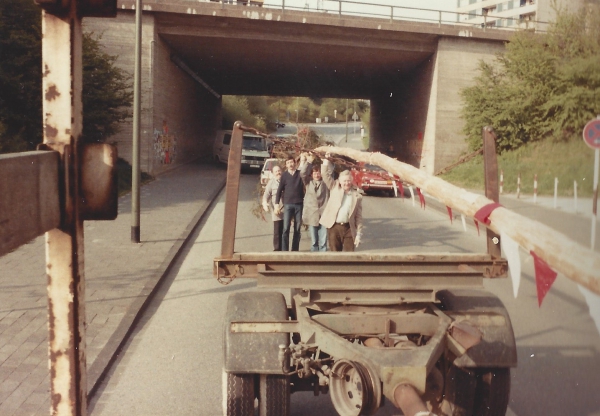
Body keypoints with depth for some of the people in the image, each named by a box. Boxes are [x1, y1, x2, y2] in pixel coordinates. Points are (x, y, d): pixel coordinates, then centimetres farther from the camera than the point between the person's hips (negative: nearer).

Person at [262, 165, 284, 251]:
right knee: (277, 231, -5)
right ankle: (277, 249, 0)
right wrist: (265, 204, -23)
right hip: (276, 210, -3)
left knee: (284, 231, 7)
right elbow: (266, 194, -5)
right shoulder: (271, 182, 3)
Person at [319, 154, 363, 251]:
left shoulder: (357, 196, 5)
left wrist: (358, 234, 1)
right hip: (333, 227, 0)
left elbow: (358, 217, 5)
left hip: (348, 228, 0)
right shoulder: (335, 188, 7)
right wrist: (327, 159, -6)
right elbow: (326, 174, 0)